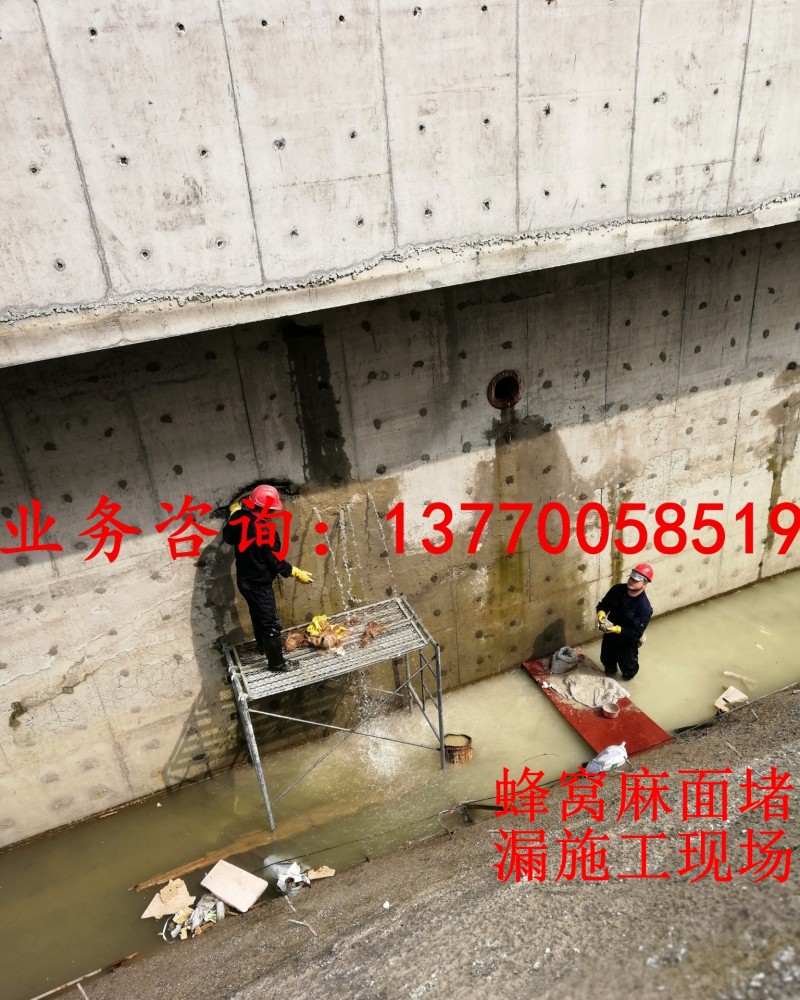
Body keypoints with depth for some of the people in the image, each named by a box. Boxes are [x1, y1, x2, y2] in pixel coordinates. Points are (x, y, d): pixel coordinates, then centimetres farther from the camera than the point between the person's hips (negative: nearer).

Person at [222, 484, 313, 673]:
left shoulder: (239, 518, -9)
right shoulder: (267, 531, -31)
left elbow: (228, 537, 11)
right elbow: (276, 562, -22)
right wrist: (297, 573, -8)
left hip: (244, 580, 8)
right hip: (259, 584, -8)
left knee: (258, 616, 29)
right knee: (271, 623, 7)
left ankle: (263, 646, 50)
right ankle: (276, 663, 20)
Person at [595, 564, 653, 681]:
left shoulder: (645, 608, -31)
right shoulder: (618, 589, -17)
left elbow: (637, 633, -28)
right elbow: (604, 604, -3)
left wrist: (617, 629, -37)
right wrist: (601, 614, -24)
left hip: (627, 642, -4)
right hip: (609, 635, 4)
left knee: (627, 665, 24)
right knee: (606, 660, 29)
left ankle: (629, 675, 59)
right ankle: (610, 671, 62)